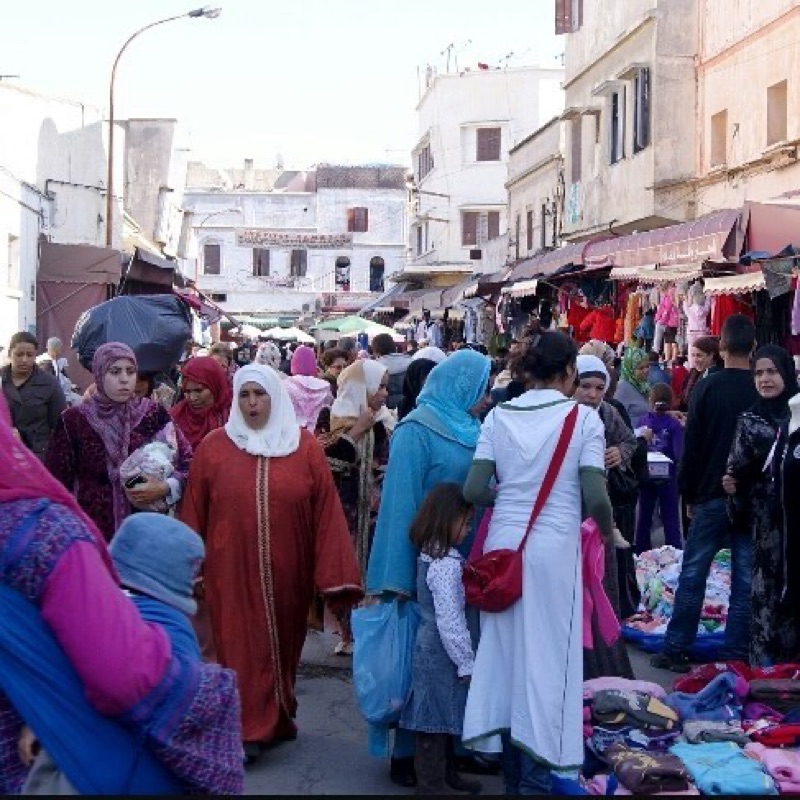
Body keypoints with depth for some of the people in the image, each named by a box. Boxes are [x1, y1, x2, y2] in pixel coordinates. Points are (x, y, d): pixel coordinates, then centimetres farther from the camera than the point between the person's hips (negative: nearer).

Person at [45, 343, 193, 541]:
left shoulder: (154, 415, 2)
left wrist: (165, 488, -13)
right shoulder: (74, 421, -2)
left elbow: (189, 463, 4)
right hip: (92, 532, -1)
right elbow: (57, 483, 2)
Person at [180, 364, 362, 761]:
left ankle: (279, 717, 35)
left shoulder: (305, 447, -1)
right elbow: (194, 512, 2)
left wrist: (333, 573, -8)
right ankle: (249, 729, 8)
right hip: (233, 569, -1)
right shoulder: (213, 447, -2)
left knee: (284, 641, 16)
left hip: (287, 570, 2)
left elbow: (326, 512, -4)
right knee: (242, 645, 0)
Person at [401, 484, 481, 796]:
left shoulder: (430, 555, 9)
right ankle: (430, 786, 6)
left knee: (443, 717, 19)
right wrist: (467, 663, -14)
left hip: (432, 650, 10)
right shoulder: (447, 564, -21)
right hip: (441, 654, -10)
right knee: (436, 720, -2)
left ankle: (447, 774, 31)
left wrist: (462, 659, 17)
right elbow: (450, 622, -22)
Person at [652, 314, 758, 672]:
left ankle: (675, 650, 8)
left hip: (712, 495, -1)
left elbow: (691, 446, -5)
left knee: (692, 575, 5)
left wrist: (689, 494, 5)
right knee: (745, 579, 6)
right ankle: (736, 654, 8)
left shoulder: (707, 388, -6)